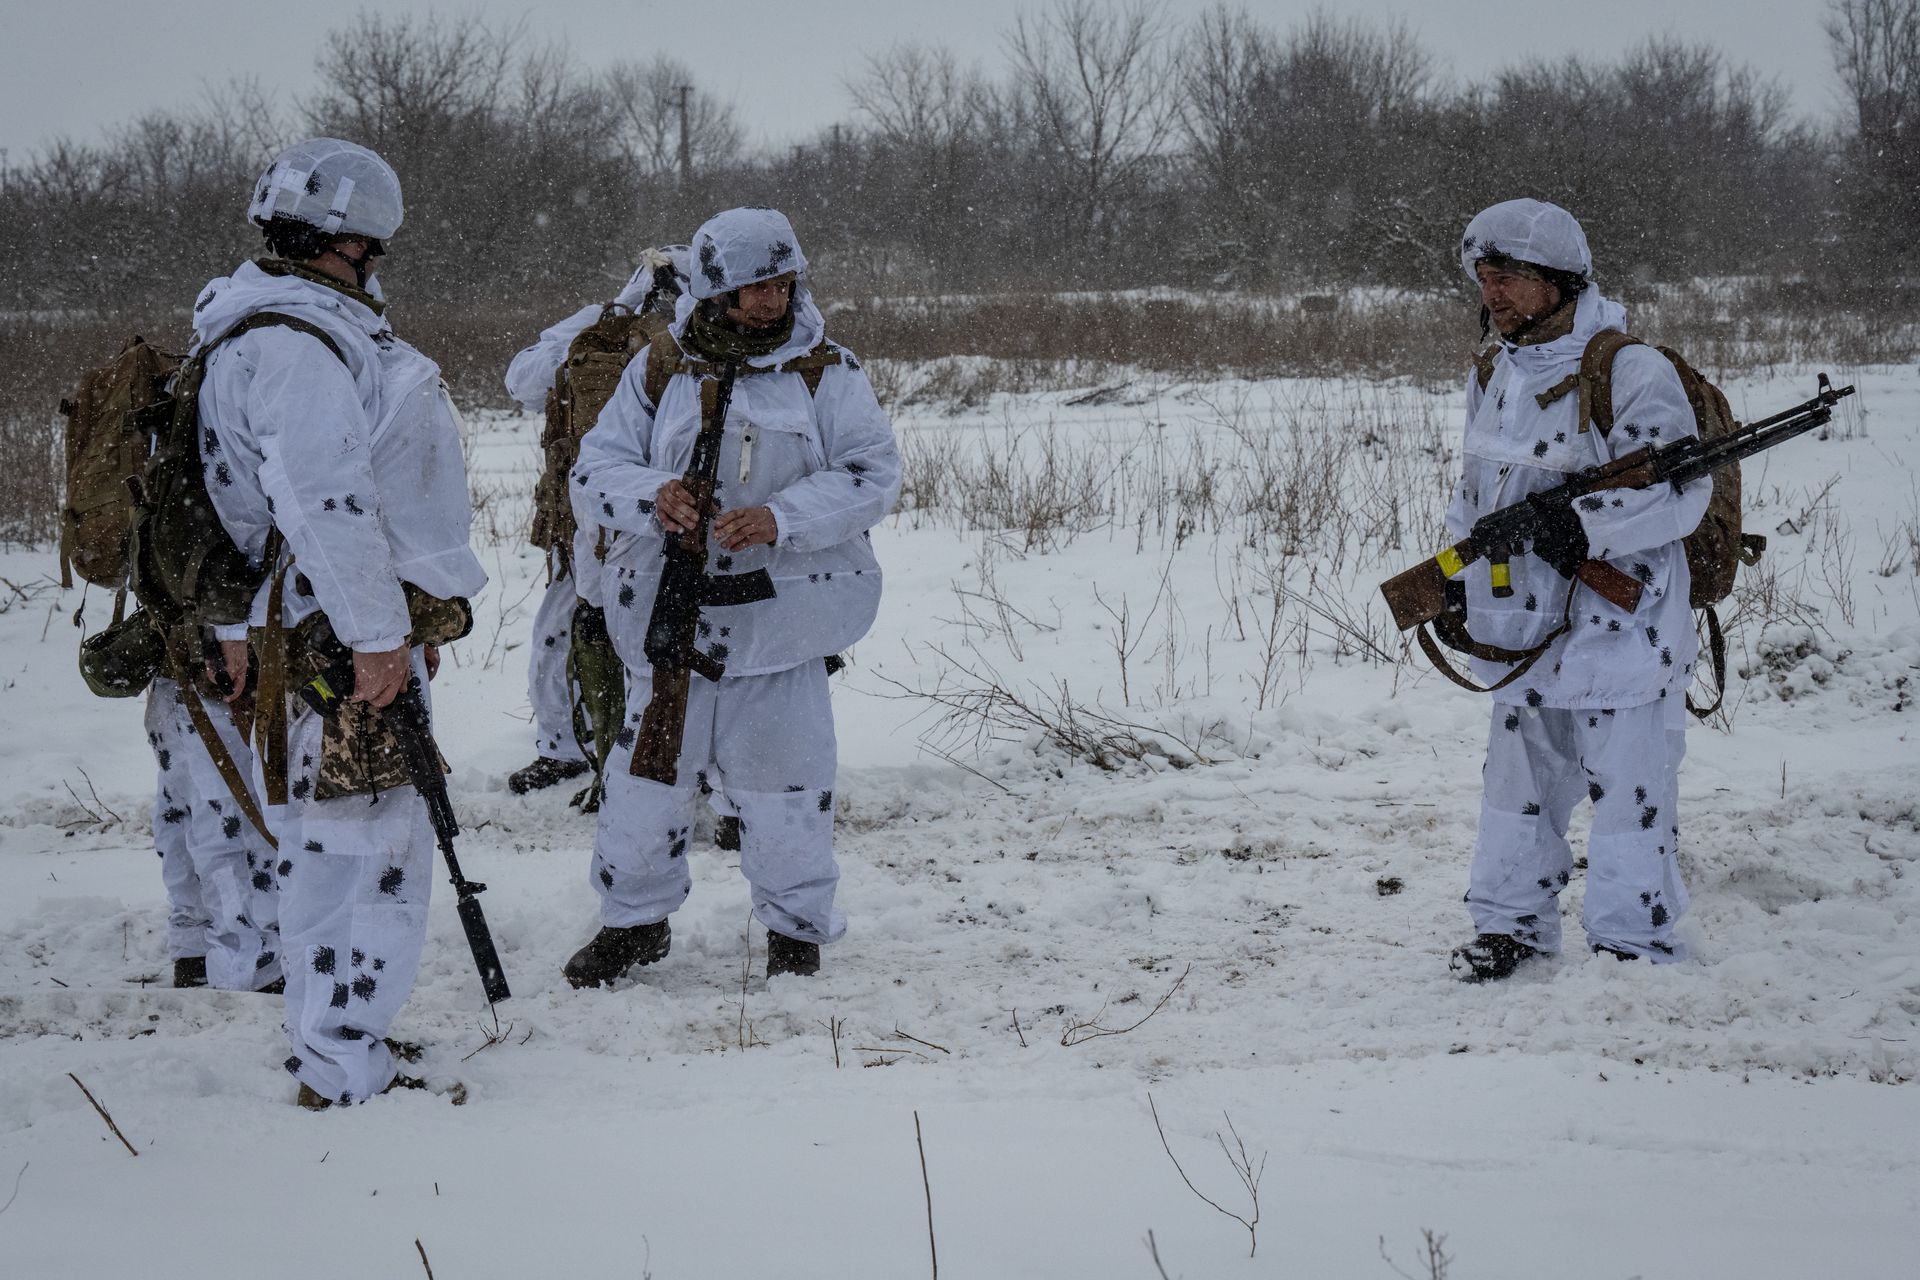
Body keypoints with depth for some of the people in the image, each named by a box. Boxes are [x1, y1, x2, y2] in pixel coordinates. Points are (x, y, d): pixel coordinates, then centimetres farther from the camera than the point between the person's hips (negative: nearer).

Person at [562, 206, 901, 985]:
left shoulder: (826, 371, 2)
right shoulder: (658, 371, 5)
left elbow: (873, 475, -5)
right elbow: (595, 470, 3)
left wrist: (780, 519, -19)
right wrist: (650, 497, -20)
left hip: (780, 615, -1)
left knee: (783, 778, 1)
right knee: (647, 771, 5)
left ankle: (798, 927, 19)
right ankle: (635, 919, 25)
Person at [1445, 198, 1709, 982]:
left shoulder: (1631, 373, -13)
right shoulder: (1493, 374, 11)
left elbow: (1682, 492, -16)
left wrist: (1585, 527, -25)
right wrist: (1457, 567, 15)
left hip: (1618, 627, -7)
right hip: (1523, 627, 7)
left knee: (1626, 787, -2)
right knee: (1517, 779, 15)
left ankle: (1633, 942, 8)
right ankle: (1511, 922, 27)